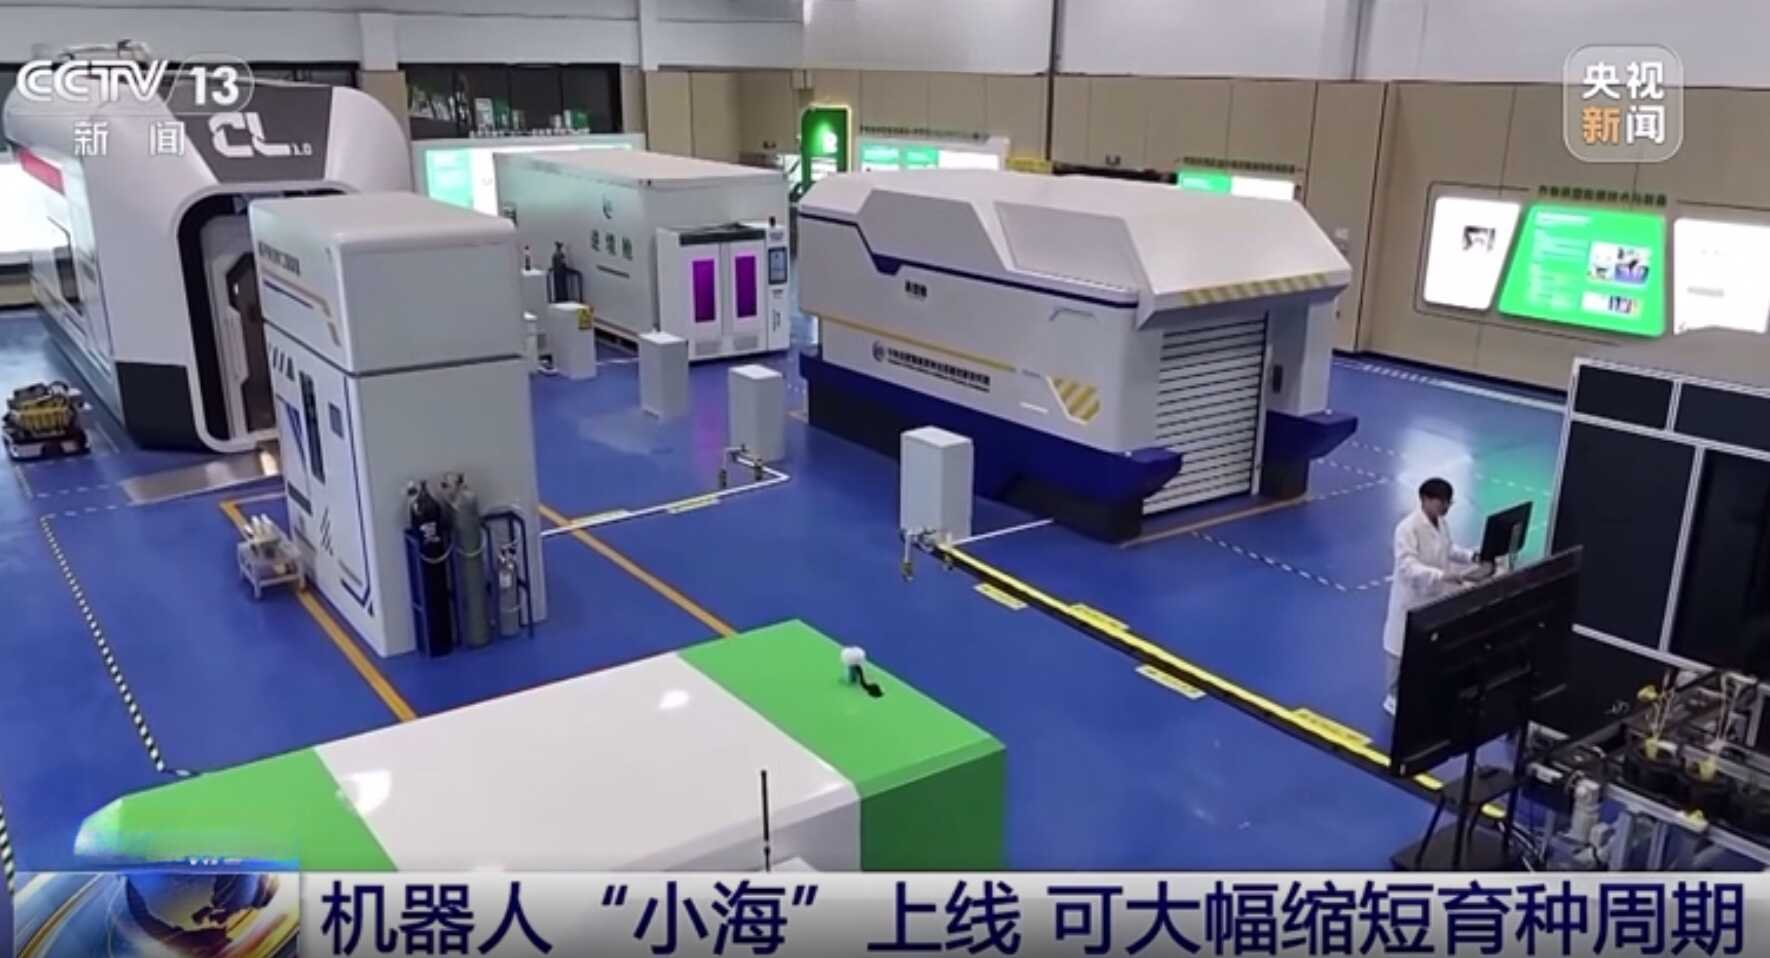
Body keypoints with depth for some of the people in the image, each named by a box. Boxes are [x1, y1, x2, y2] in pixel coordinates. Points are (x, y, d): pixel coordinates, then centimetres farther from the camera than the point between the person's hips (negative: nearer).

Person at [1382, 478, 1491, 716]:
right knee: (1402, 649, 6)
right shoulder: (1407, 528, -26)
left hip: (1436, 597, 8)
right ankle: (1393, 697, 23)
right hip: (1412, 599, -8)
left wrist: (1471, 556, 1)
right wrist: (1442, 575, -43)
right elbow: (1408, 567, -34)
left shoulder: (1442, 523, 0)